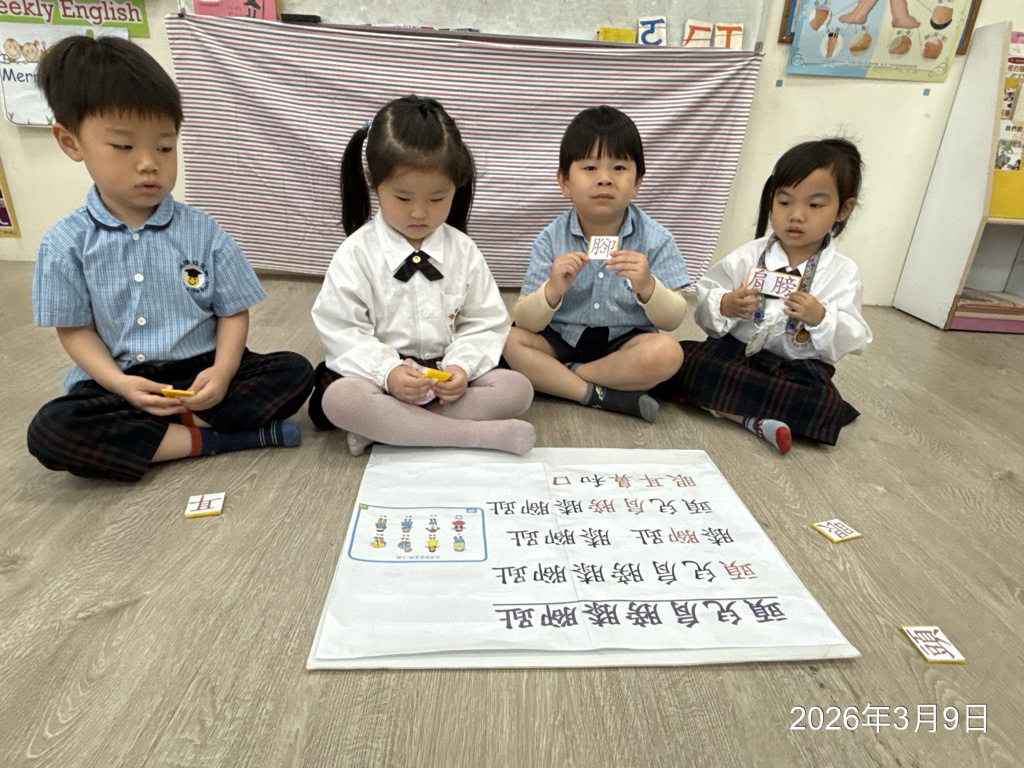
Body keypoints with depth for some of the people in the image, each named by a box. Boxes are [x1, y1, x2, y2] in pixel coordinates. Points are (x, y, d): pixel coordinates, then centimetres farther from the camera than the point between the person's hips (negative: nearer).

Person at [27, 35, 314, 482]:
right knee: (49, 431, -27)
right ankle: (209, 439, -20)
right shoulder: (66, 243, -3)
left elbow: (234, 312, -1)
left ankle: (180, 424, -19)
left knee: (295, 372, -19)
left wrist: (222, 372, -19)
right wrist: (121, 384, -17)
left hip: (202, 373, 0)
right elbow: (74, 329, 1)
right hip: (120, 383, 1)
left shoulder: (202, 232, -3)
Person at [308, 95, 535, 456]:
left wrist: (461, 366, -17)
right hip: (377, 375, -2)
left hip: (446, 378, 3)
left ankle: (380, 429, -24)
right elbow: (341, 330, -9)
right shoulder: (357, 254, -5)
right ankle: (476, 433, -29)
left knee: (517, 388, -19)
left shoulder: (463, 251, 3)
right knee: (338, 397, -34)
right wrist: (387, 372, -25)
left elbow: (486, 322, 2)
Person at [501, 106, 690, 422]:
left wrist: (647, 287, -30)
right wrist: (552, 290, -33)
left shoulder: (654, 239, -8)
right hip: (560, 340, 1)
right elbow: (525, 321, -12)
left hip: (625, 342, 0)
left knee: (667, 352, -28)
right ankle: (602, 395, -19)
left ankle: (555, 378, -13)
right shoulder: (551, 240, -8)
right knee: (510, 341, -22)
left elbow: (673, 320, -9)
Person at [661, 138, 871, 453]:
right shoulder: (749, 255, 4)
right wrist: (725, 306, -22)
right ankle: (753, 417, -23)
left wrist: (821, 318, -22)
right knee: (682, 361, -26)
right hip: (733, 351, 1)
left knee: (825, 408, -31)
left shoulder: (843, 272, 3)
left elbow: (853, 340, -2)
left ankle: (720, 404, -21)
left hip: (798, 366, 0)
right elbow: (703, 305, 1)